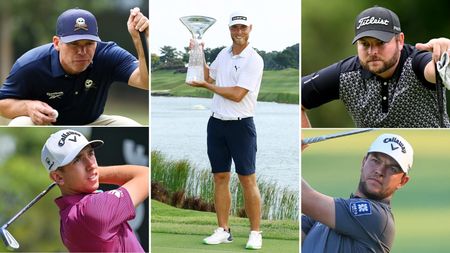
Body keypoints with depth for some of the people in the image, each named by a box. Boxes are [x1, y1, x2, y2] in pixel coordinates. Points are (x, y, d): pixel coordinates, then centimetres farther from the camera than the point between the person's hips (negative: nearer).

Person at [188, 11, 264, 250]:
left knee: (247, 180, -5)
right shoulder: (223, 54, 11)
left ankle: (255, 233, -1)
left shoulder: (254, 60, -10)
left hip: (241, 125, -6)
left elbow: (237, 95, -17)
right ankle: (223, 230, 12)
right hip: (217, 123, 6)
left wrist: (206, 86, -8)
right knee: (220, 178, 7)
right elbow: (208, 77, 27)